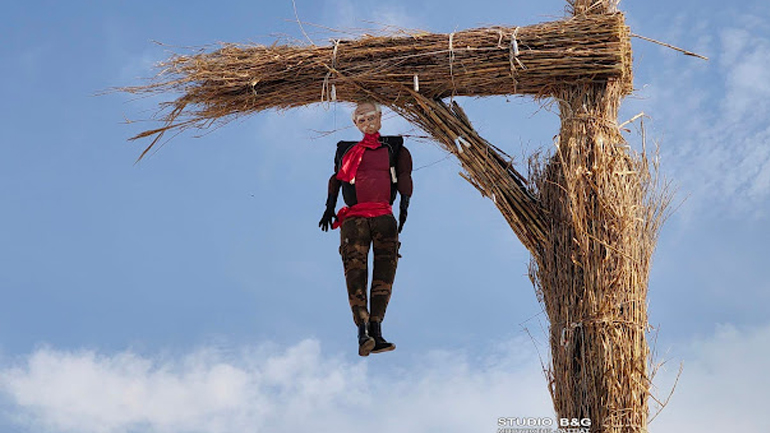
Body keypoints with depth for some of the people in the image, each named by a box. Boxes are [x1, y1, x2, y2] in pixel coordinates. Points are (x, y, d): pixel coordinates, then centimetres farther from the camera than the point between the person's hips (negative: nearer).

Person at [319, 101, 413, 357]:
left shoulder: (394, 147, 20)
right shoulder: (346, 150, 24)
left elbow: (404, 176, 9)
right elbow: (336, 179, 25)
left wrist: (404, 204, -6)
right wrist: (329, 208, 14)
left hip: (384, 216, 0)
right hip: (353, 217, 0)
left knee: (386, 269, -13)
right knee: (354, 267, -19)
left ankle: (375, 331, -15)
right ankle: (362, 330, -27)